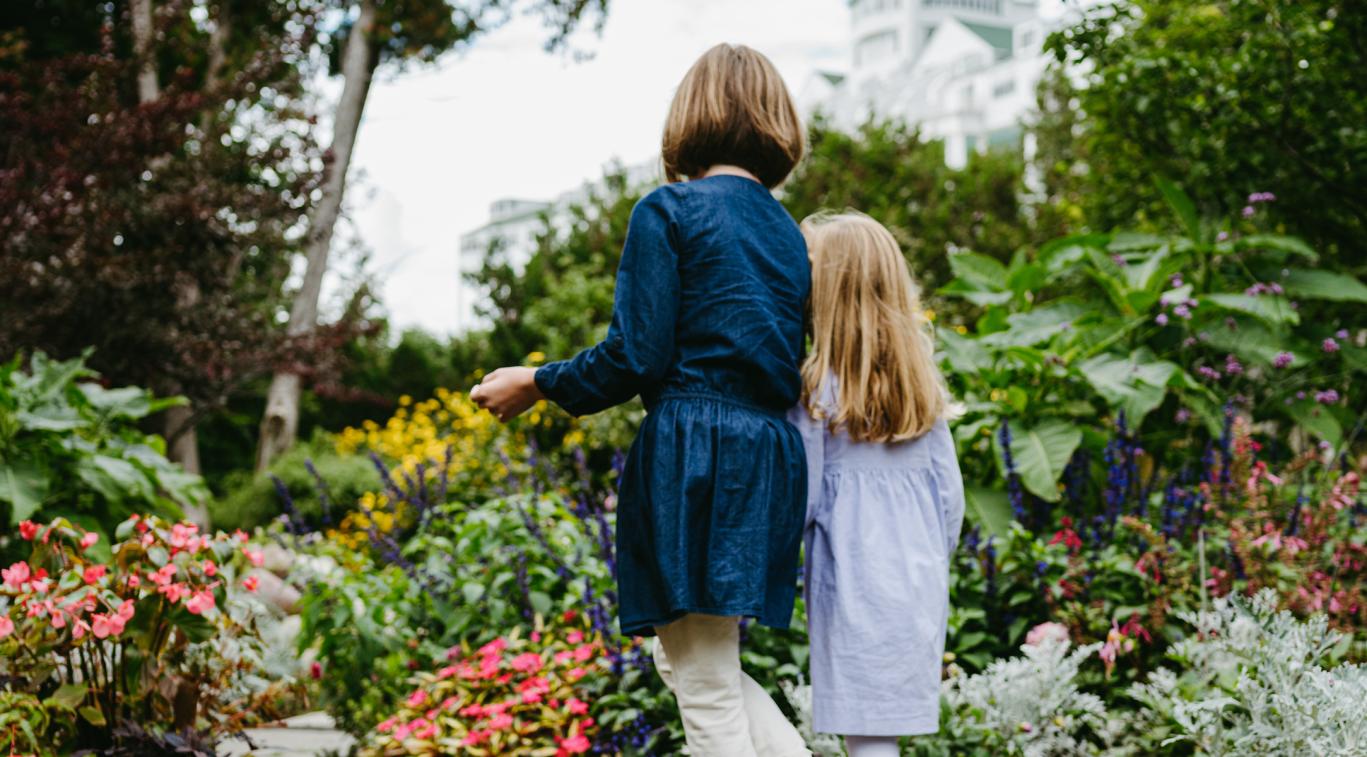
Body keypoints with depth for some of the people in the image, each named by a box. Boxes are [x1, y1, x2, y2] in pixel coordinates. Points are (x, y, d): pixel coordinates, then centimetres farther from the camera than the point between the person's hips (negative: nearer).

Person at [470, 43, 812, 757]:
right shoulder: (788, 231, 15)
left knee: (709, 694, 0)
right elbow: (784, 361, 15)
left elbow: (637, 355, -12)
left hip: (692, 456, -7)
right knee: (686, 658, 21)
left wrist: (537, 383, 3)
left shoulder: (668, 210, -5)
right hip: (771, 463, 7)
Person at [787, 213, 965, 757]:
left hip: (854, 584, -6)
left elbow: (801, 499, -8)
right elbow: (949, 493, 10)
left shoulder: (815, 390, -11)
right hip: (920, 583, 6)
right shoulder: (923, 385, 6)